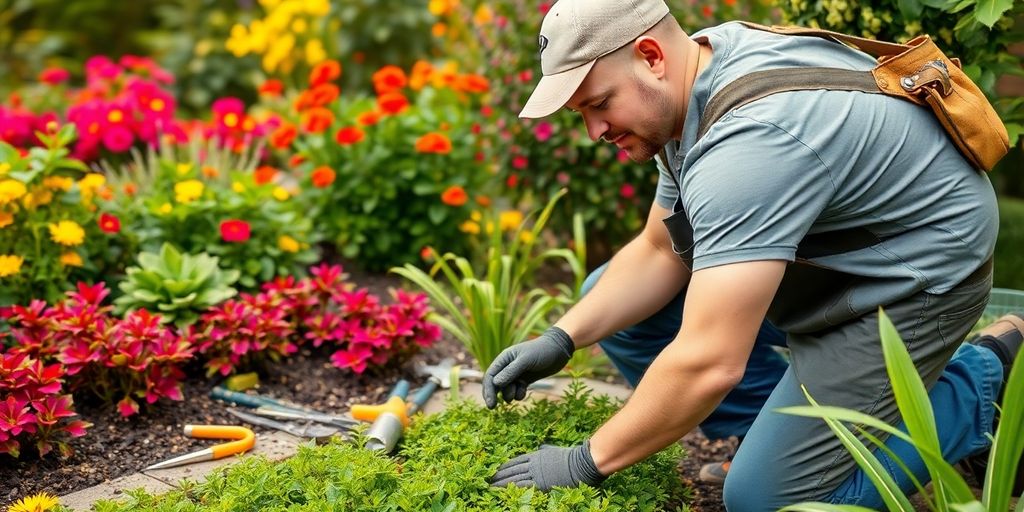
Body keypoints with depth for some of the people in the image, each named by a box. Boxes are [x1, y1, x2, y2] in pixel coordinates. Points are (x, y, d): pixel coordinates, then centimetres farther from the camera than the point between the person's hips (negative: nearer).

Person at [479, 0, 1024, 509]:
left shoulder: (750, 136, -34)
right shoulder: (700, 78, -3)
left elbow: (709, 363, -36)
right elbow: (660, 253, 5)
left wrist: (585, 464, -24)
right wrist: (560, 339, -7)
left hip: (916, 274, -9)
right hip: (827, 249, 9)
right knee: (613, 303, 3)